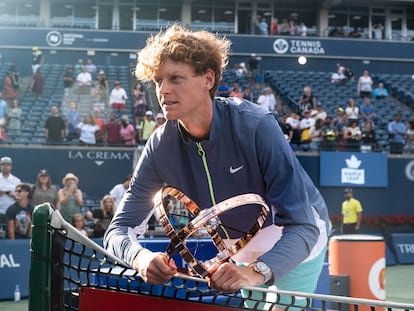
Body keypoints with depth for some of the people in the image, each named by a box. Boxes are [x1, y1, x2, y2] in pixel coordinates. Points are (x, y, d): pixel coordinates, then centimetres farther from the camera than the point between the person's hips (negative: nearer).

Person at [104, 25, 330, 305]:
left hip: (295, 246, -3)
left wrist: (257, 271, -56)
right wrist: (141, 257, -43)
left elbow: (302, 227, -38)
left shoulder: (256, 126, -33)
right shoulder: (161, 147, -21)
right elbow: (119, 230, -19)